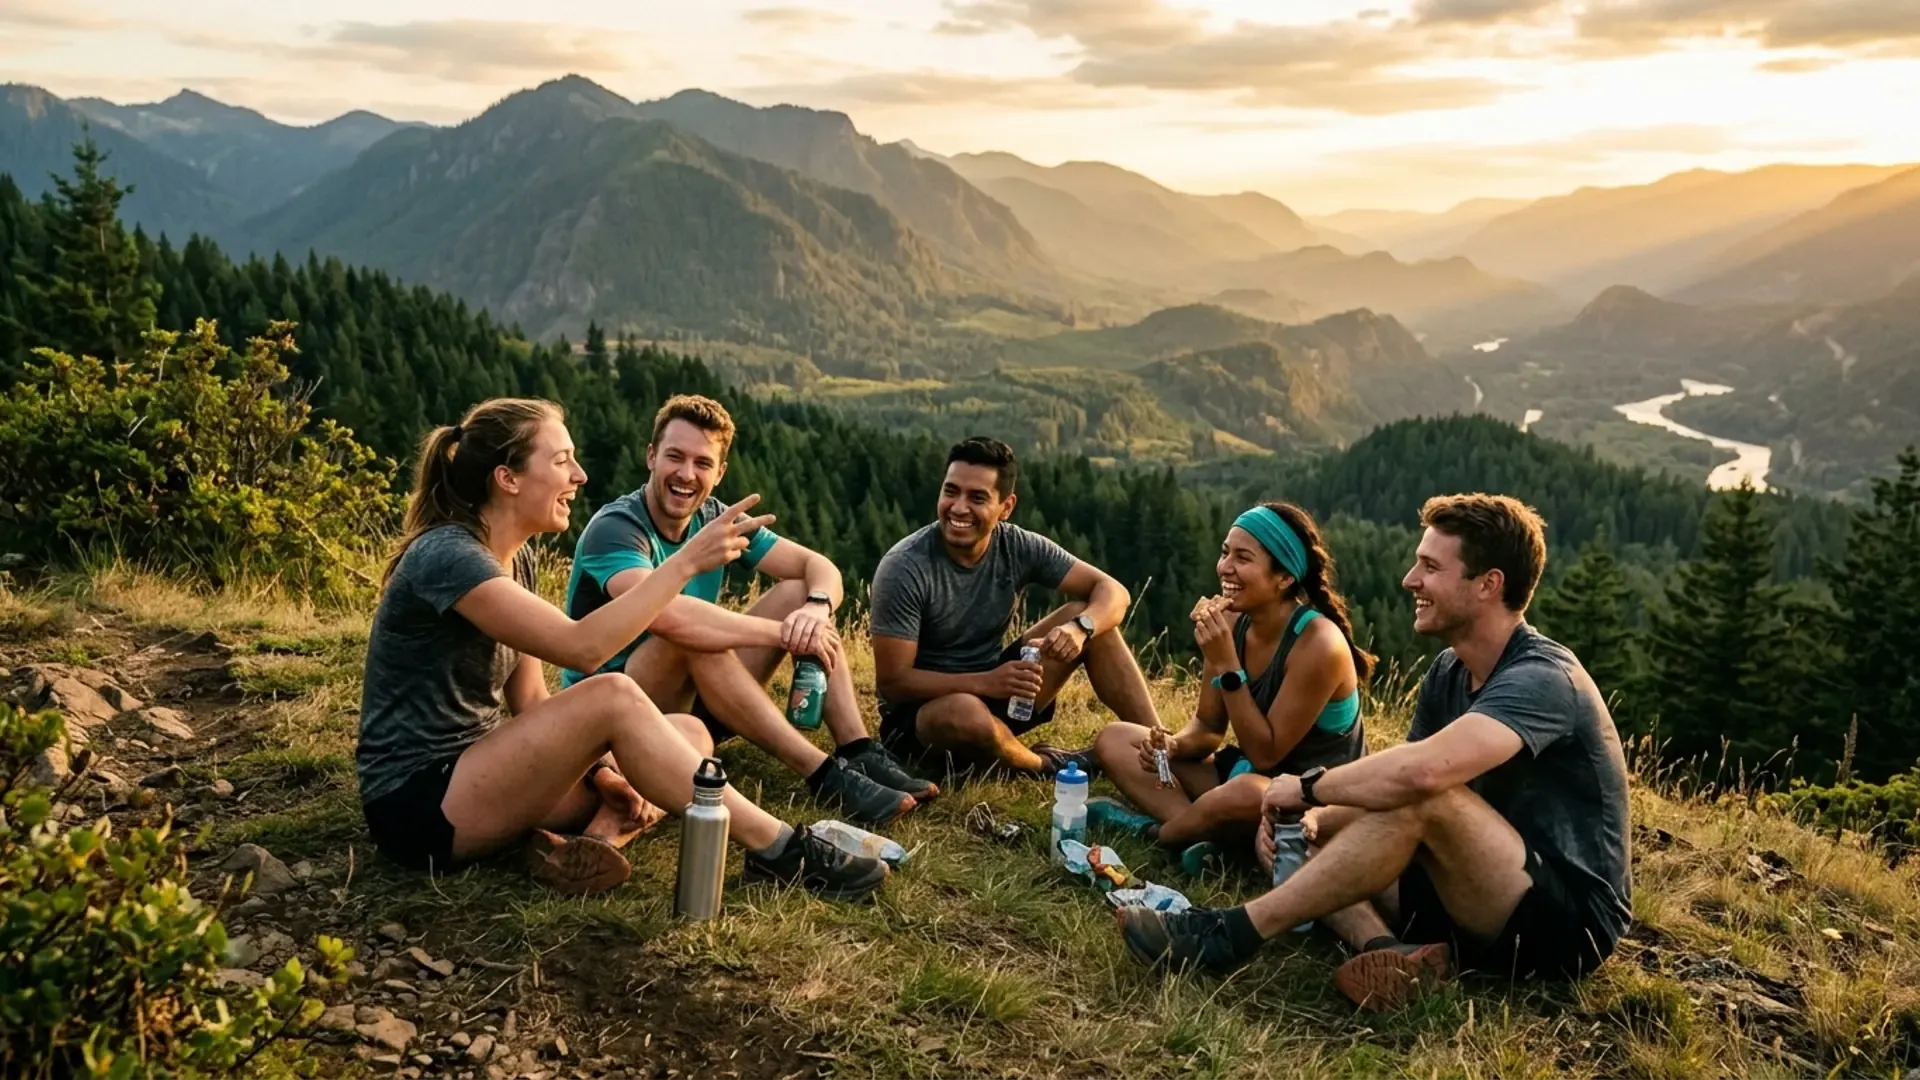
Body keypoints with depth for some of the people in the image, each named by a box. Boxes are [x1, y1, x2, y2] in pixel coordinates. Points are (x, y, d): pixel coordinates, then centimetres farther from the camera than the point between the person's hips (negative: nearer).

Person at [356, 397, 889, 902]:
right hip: (418, 805, -9)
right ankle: (776, 849, -21)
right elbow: (581, 646, -29)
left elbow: (531, 701, 9)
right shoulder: (445, 556, -19)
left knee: (690, 734, -3)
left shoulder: (516, 557, 10)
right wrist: (686, 561, -26)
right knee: (612, 697, -28)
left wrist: (598, 768, -7)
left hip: (477, 774, 9)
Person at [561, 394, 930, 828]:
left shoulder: (715, 519, 2)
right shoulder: (614, 528, -20)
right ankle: (825, 774, -33)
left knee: (799, 593, -5)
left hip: (690, 700, 7)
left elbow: (820, 568, -3)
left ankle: (860, 755, -18)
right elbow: (668, 615, -40)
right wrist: (786, 633, -32)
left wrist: (816, 609, -28)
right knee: (690, 634, -36)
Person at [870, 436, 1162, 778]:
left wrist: (1079, 627, -31)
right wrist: (987, 683, -32)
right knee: (967, 712, -41)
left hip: (996, 692, 5)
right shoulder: (904, 568, -22)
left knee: (1090, 618, -10)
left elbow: (1112, 592, -8)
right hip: (919, 710, -5)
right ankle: (1042, 764, -8)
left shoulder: (1019, 548, -8)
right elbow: (892, 681, -21)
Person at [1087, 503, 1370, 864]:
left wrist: (1227, 666, -28)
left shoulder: (1318, 644, -24)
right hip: (1245, 774, 8)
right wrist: (1175, 745, -17)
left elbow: (1266, 753, -23)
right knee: (1114, 740, 1)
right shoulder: (1232, 624, -3)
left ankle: (1149, 830, -11)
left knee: (1245, 793, -42)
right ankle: (1201, 829, -21)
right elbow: (1207, 727, 6)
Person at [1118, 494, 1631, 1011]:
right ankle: (1388, 949, -25)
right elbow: (1385, 796, 5)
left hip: (1572, 920, -8)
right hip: (1492, 903, 9)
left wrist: (1309, 787, -21)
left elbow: (1419, 771, -37)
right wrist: (1313, 817, -15)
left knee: (1423, 795, -32)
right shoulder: (1448, 673, 9)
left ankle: (1234, 934, -26)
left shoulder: (1541, 677, -20)